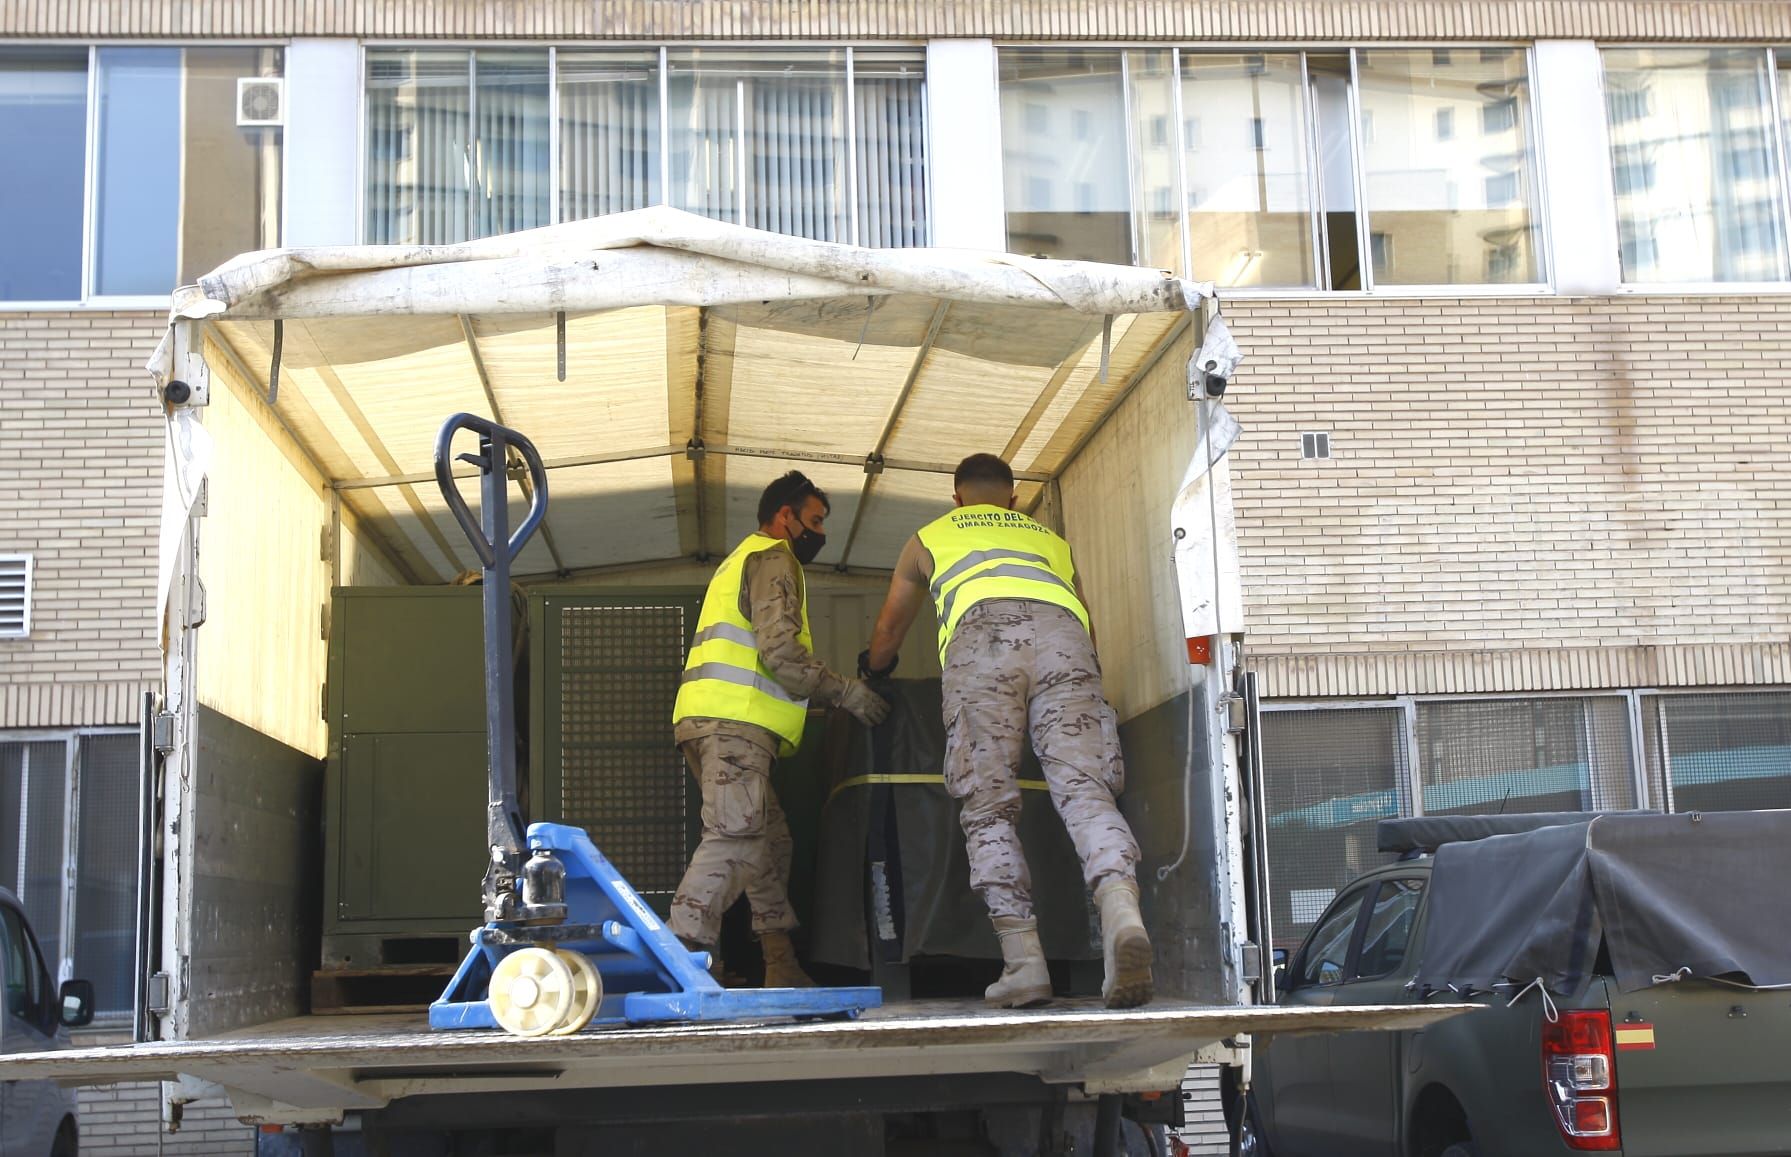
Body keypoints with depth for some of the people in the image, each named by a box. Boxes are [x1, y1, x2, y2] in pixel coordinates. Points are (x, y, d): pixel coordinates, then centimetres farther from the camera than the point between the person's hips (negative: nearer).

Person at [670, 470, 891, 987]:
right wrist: (846, 692, -5)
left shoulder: (741, 560, 32)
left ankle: (784, 972, 12)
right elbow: (781, 652, -13)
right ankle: (684, 954, -30)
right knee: (734, 836, -19)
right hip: (735, 720, -10)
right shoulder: (773, 558, 0)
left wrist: (816, 704, 31)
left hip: (711, 718, 10)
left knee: (769, 839, 11)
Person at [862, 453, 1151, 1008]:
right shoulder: (1049, 539, 42)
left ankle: (1023, 958, -13)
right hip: (1061, 630, 2)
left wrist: (872, 671, 66)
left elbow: (887, 634, 46)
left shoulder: (930, 537, 37)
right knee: (1086, 790, -9)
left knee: (989, 806, 0)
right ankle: (1122, 911, -37)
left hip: (982, 633, -2)